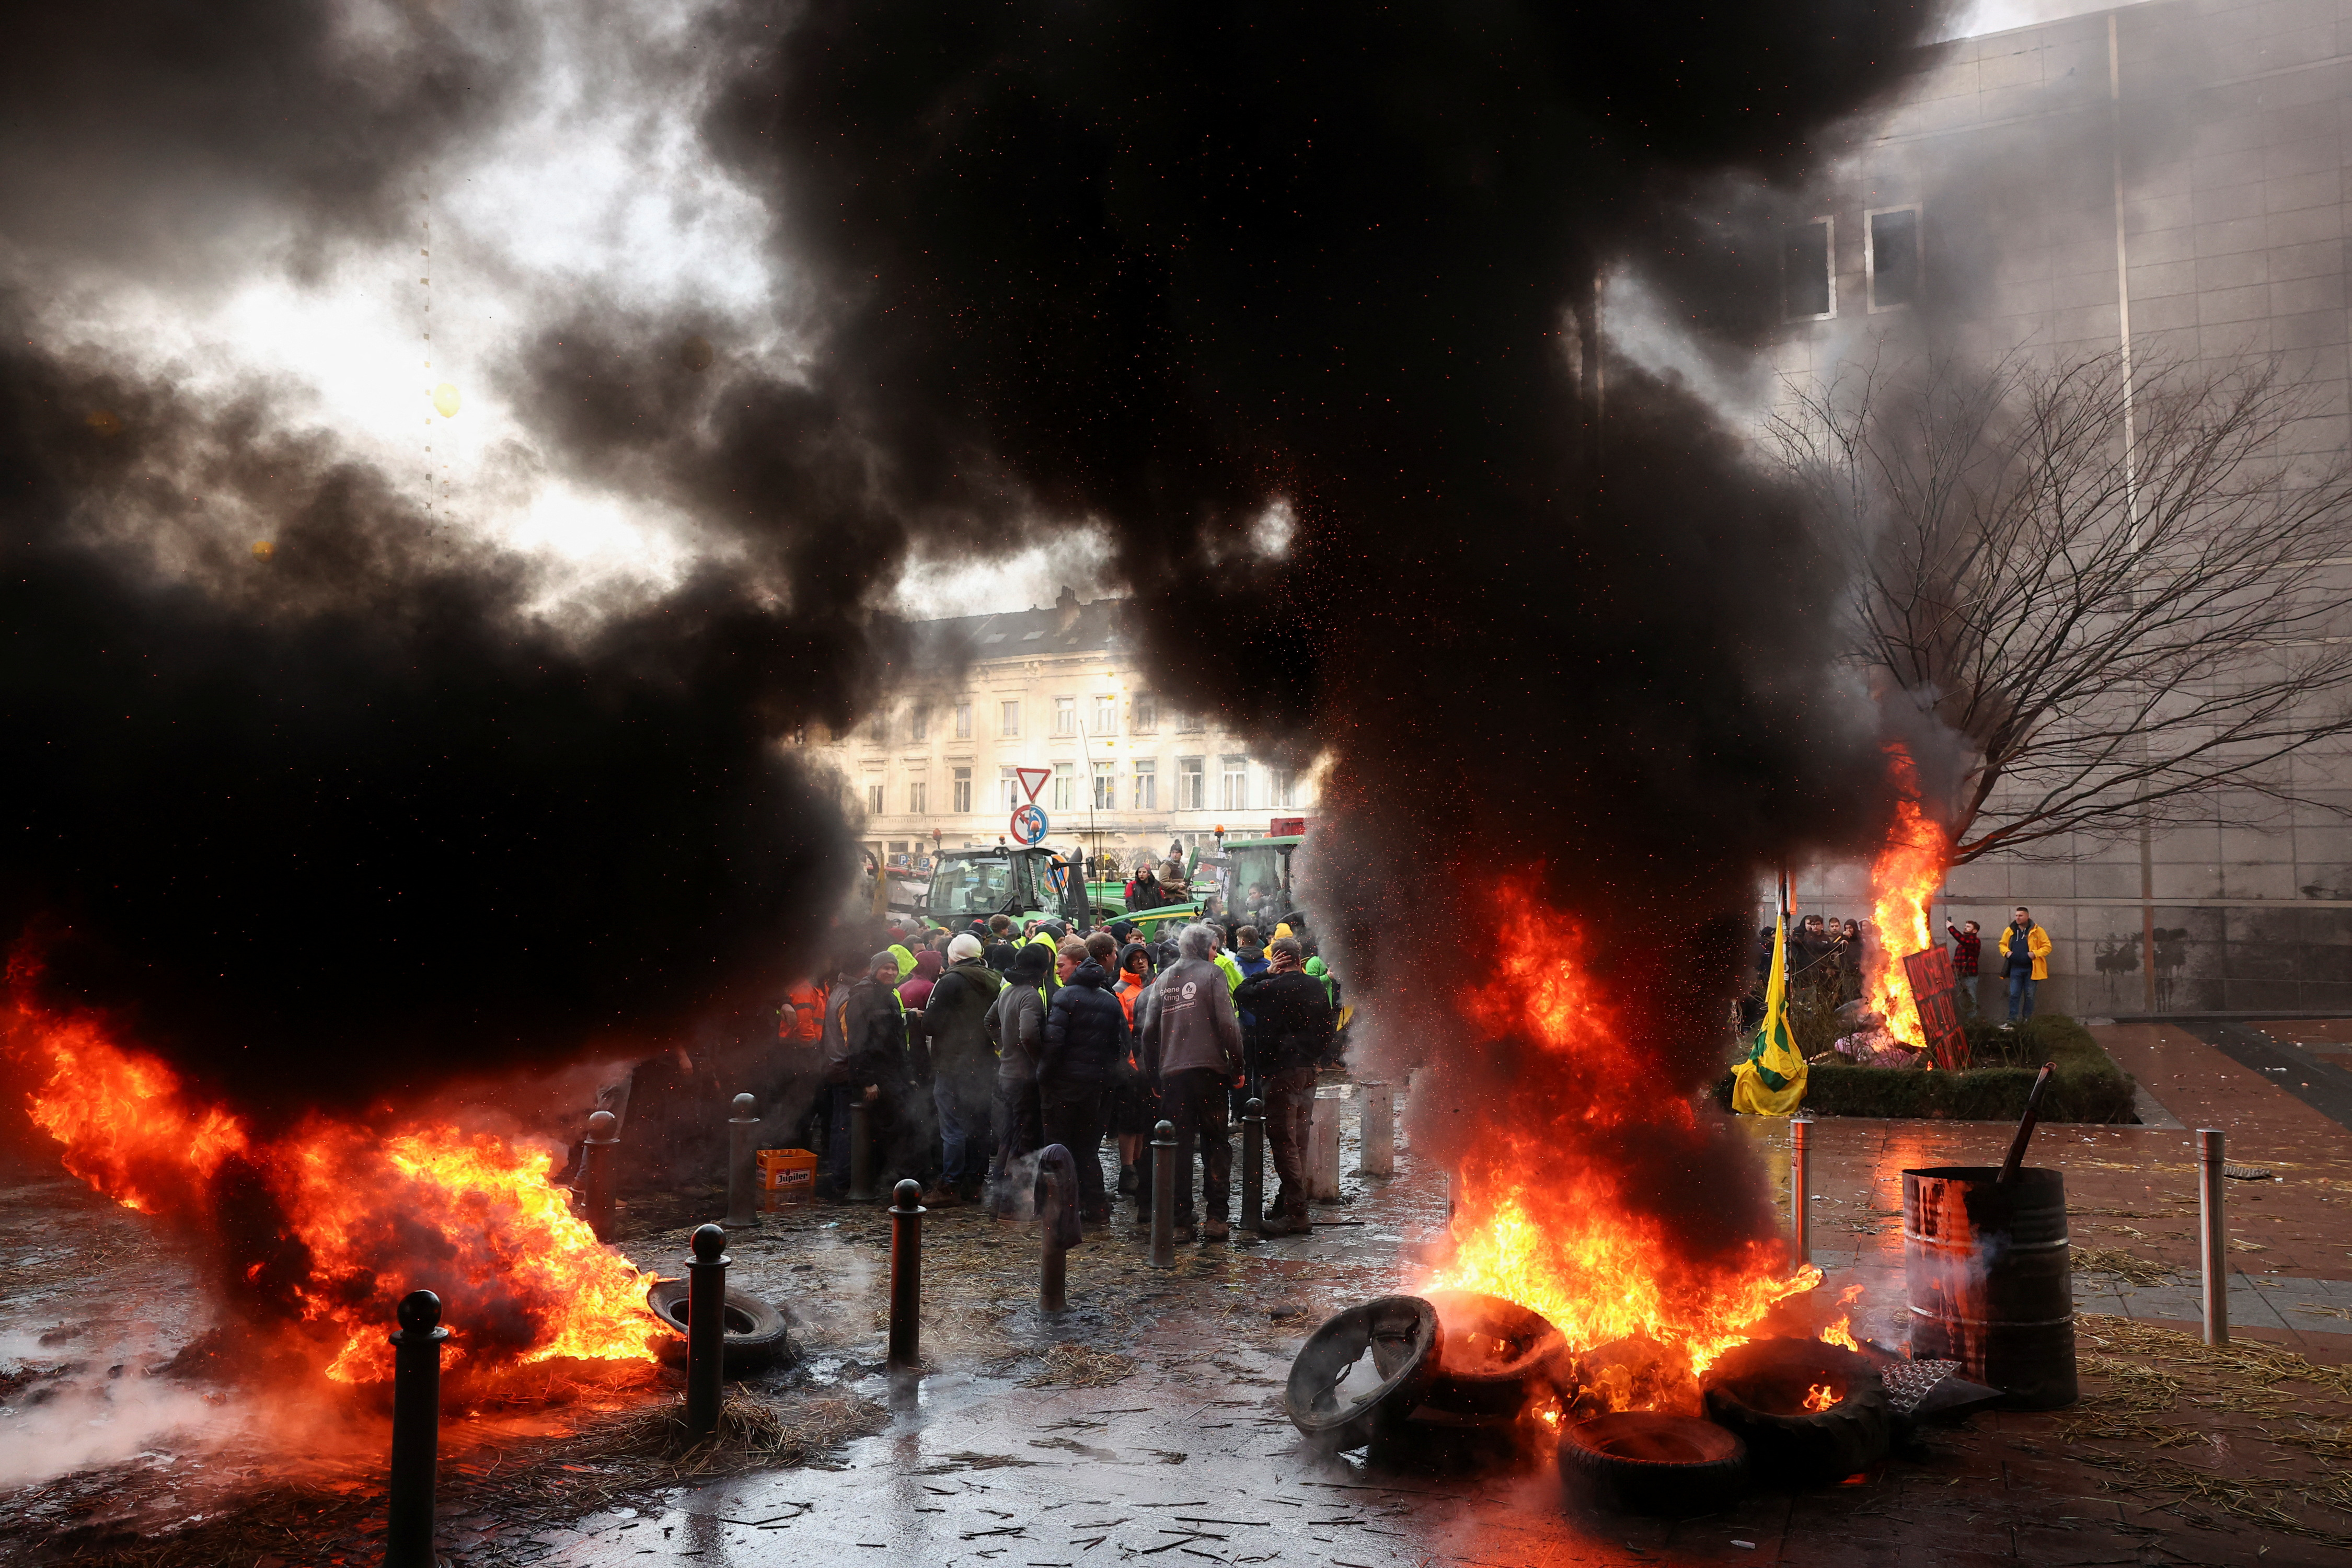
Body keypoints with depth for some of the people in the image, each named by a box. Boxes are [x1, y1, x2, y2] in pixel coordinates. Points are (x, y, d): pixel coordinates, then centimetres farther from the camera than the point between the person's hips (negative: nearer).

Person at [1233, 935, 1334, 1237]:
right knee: (1298, 1141, 14)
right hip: (1308, 1072, 7)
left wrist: (1267, 973, 6)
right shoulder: (1317, 987, 7)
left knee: (1283, 1142, -5)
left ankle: (1295, 1214, -7)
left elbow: (1240, 996, 3)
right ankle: (1289, 1202, 24)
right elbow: (1327, 1028, 15)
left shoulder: (1274, 987, -14)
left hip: (1280, 1072, -7)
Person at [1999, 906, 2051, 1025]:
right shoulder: (2010, 931, 5)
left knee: (2029, 996, 7)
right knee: (2014, 995, 0)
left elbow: (2047, 947, -2)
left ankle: (2027, 1020, 17)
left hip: (2031, 969, -2)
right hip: (2015, 968, 2)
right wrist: (2006, 952, -3)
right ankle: (2013, 1021, 2)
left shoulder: (2037, 931, -3)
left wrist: (2035, 953, -17)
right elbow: (2002, 944, 18)